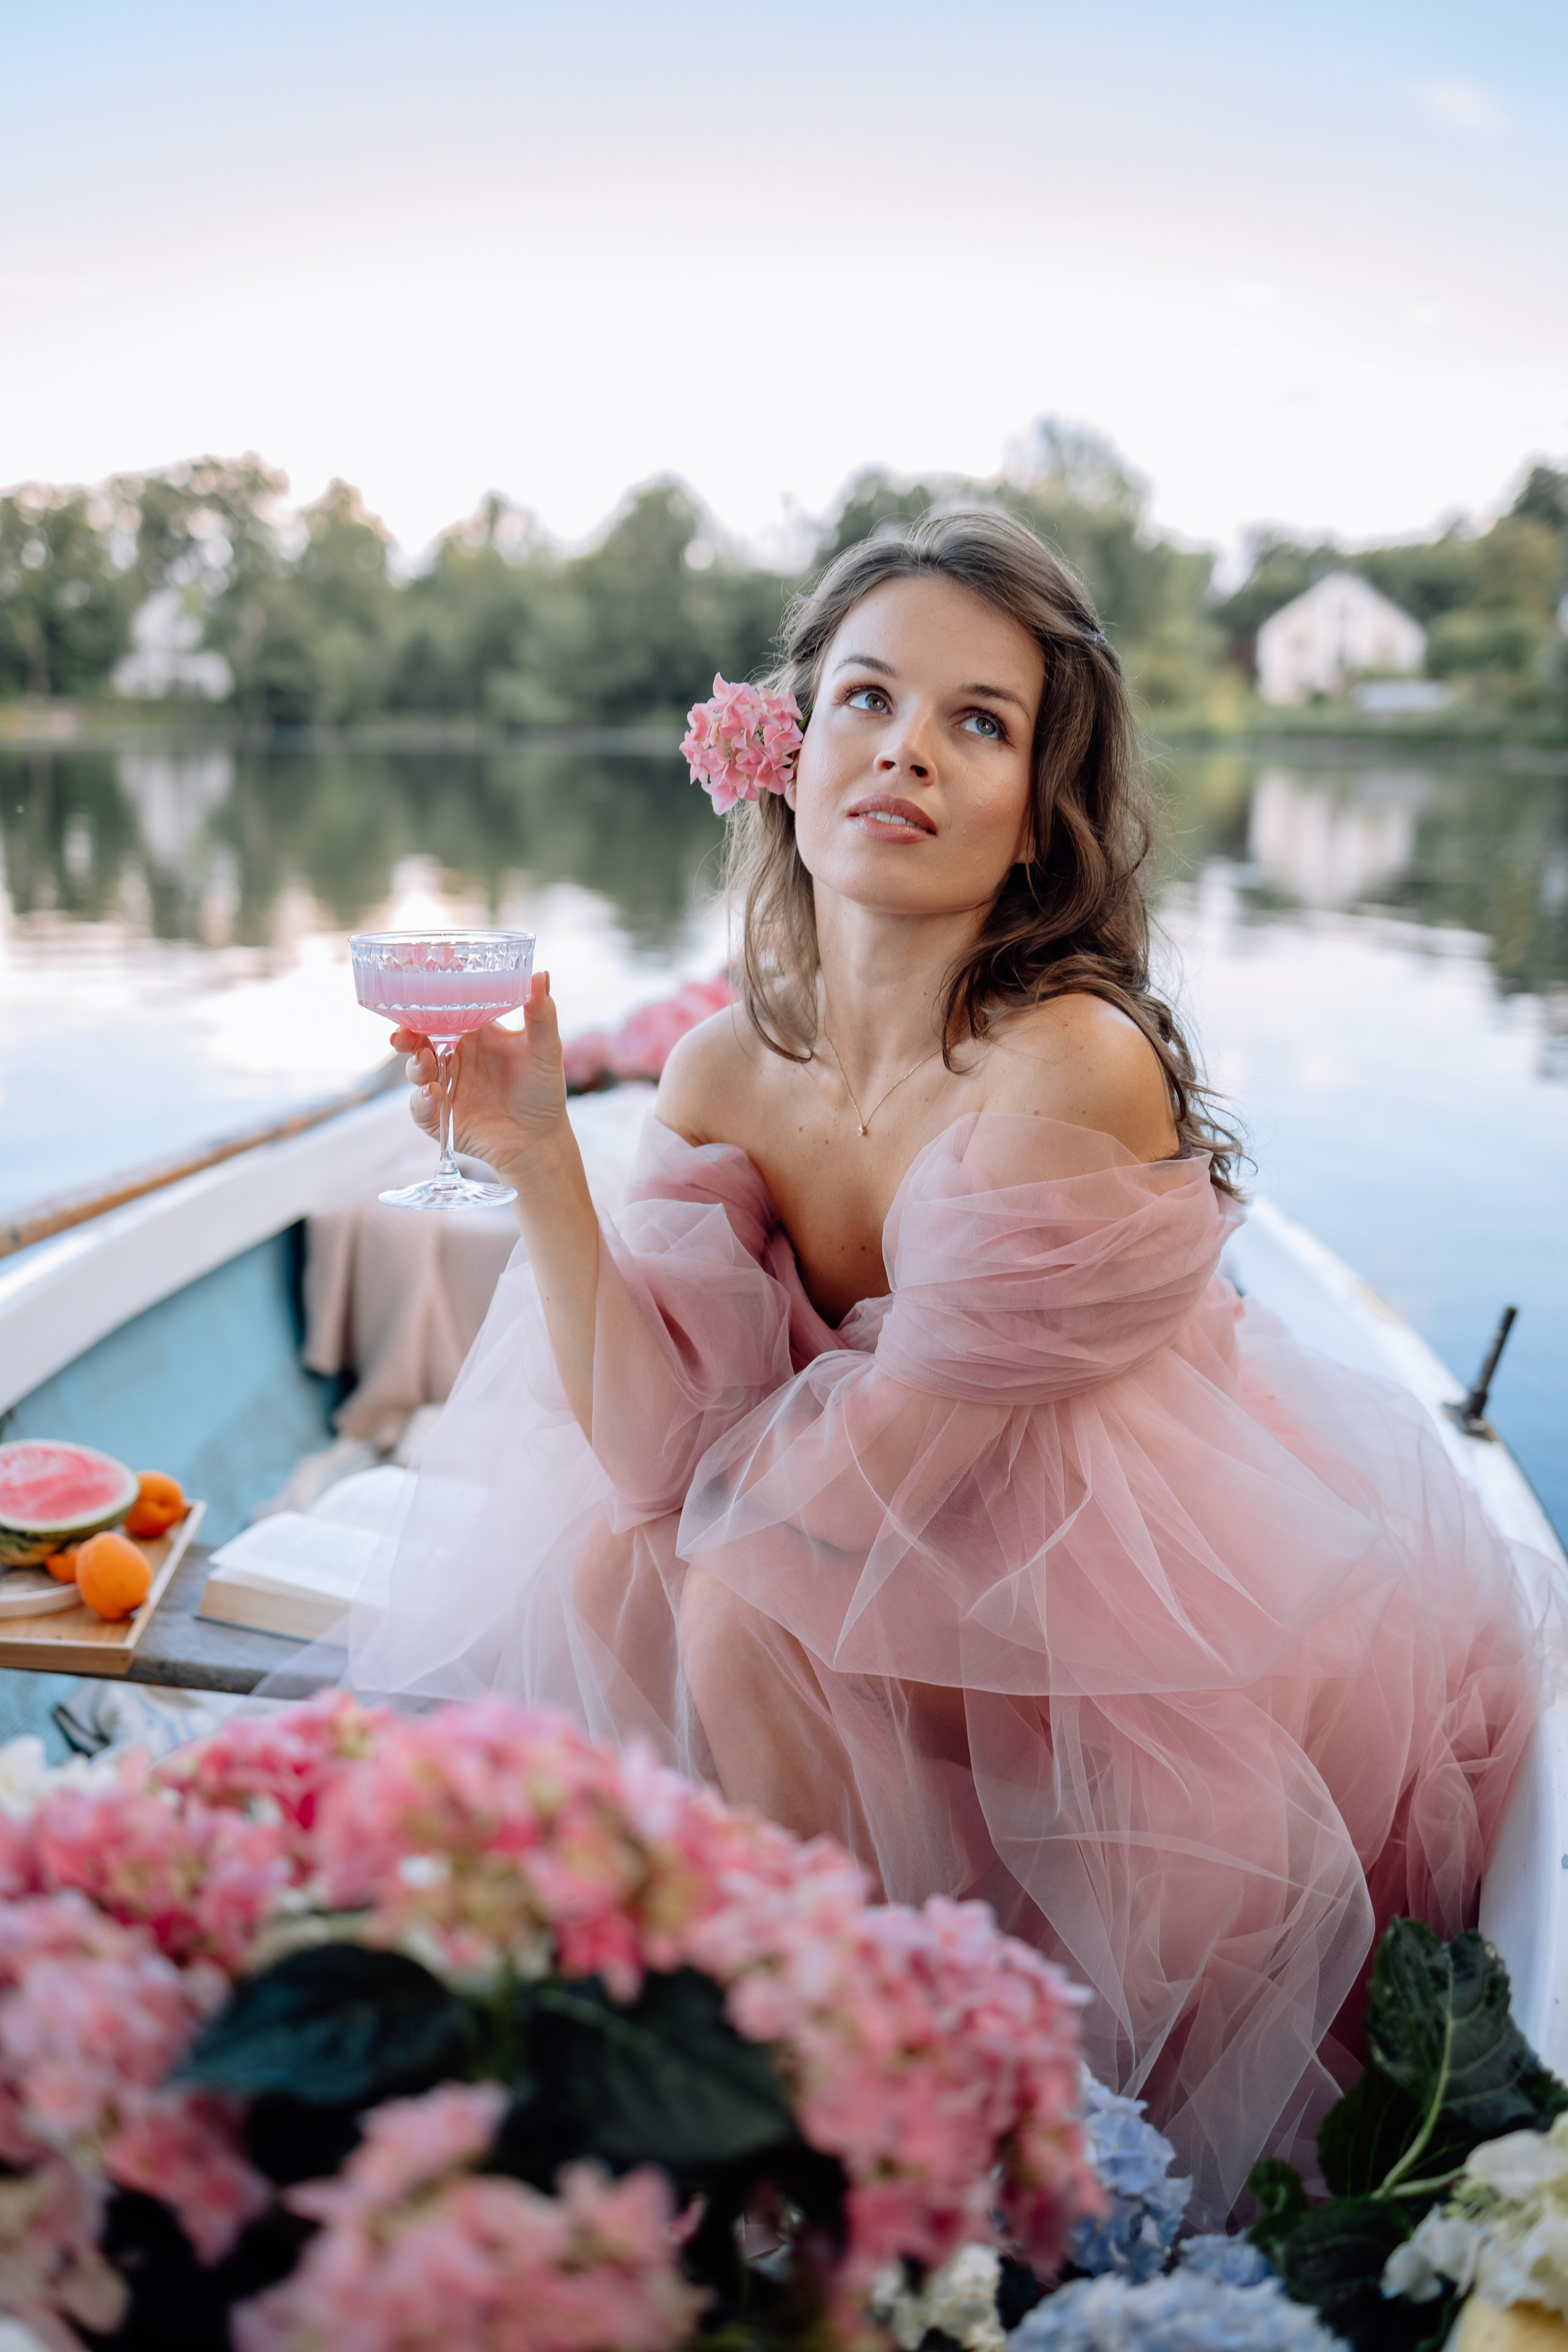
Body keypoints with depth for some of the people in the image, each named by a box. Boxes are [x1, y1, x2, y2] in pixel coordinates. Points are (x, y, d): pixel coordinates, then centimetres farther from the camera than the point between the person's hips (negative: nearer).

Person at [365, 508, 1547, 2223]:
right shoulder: (729, 1065, -9)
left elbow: (868, 1480, -24)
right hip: (901, 1569, 6)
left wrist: (718, 1464, -7)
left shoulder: (1075, 1068, -29)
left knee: (740, 1607, -23)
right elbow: (651, 1452, -16)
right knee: (603, 1566, -12)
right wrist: (536, 1158, -23)